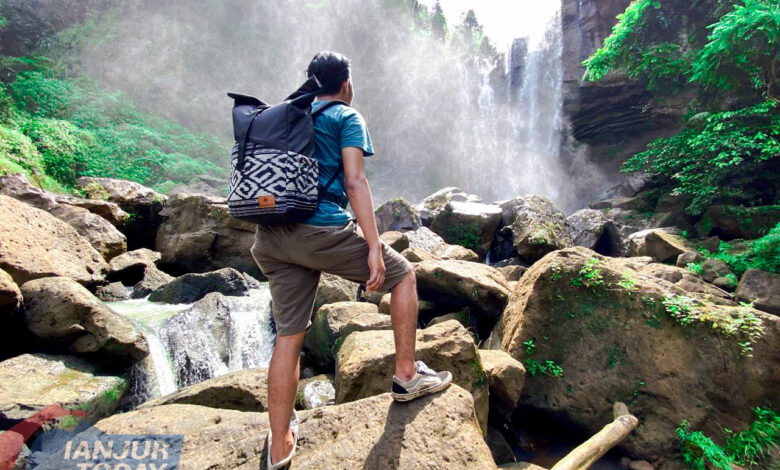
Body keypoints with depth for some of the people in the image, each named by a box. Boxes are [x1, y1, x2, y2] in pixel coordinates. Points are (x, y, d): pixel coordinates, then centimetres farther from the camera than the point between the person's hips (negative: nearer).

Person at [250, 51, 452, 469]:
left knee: (288, 337, 12)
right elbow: (355, 181, -9)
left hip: (270, 238, 7)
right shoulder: (347, 117, 6)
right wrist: (374, 248, -13)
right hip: (321, 229, -7)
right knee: (403, 276, 13)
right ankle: (407, 375, 17)